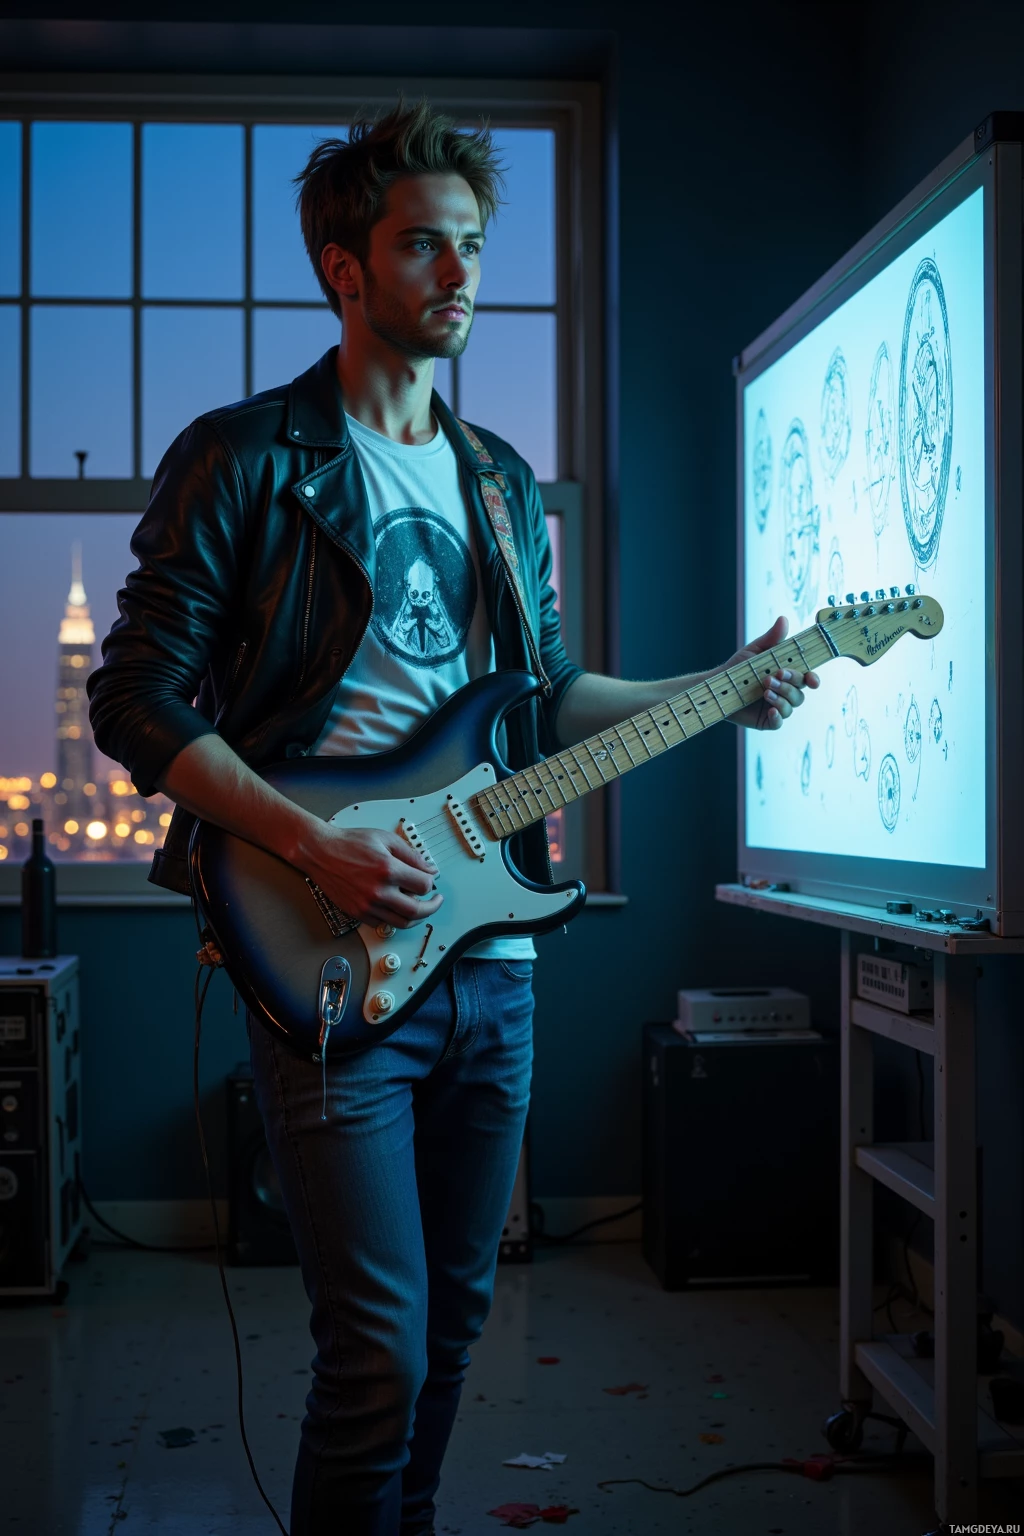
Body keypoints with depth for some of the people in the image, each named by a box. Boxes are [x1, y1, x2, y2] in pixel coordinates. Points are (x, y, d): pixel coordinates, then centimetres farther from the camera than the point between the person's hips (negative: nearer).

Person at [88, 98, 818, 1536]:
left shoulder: (504, 485, 16)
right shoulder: (245, 460, -5)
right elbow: (137, 700, -8)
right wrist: (318, 844, -18)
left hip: (492, 947, 7)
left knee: (455, 1312, 16)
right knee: (381, 1348, -7)